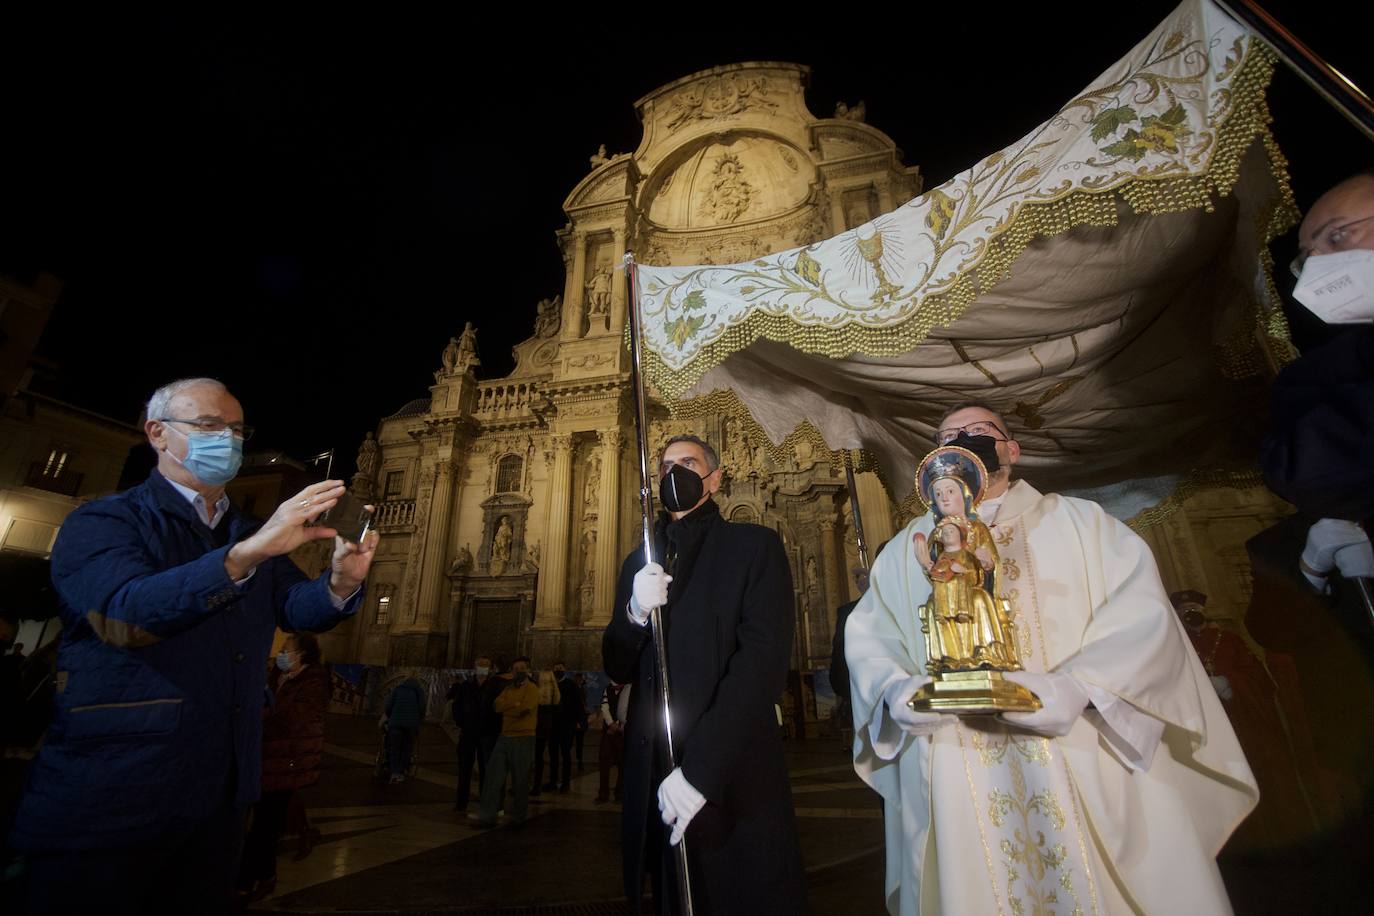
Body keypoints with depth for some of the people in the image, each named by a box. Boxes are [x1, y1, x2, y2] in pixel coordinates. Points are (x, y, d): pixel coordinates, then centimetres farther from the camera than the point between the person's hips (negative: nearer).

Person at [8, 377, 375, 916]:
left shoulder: (255, 537, 11)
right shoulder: (102, 522, -8)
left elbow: (300, 608, -3)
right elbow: (122, 614, -27)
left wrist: (340, 583, -26)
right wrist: (246, 554, -41)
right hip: (106, 806, -6)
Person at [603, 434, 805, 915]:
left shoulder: (754, 546, -4)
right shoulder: (640, 563, 11)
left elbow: (764, 662, -14)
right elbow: (617, 669, 10)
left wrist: (700, 770, -20)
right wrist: (635, 613, -12)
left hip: (734, 781, -4)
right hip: (653, 783, 5)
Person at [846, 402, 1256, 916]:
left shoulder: (1079, 521, 6)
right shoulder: (907, 551, 10)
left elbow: (1143, 613, -6)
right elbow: (868, 637, 4)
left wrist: (1080, 686, -22)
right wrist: (895, 689, -16)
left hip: (1088, 767, 0)